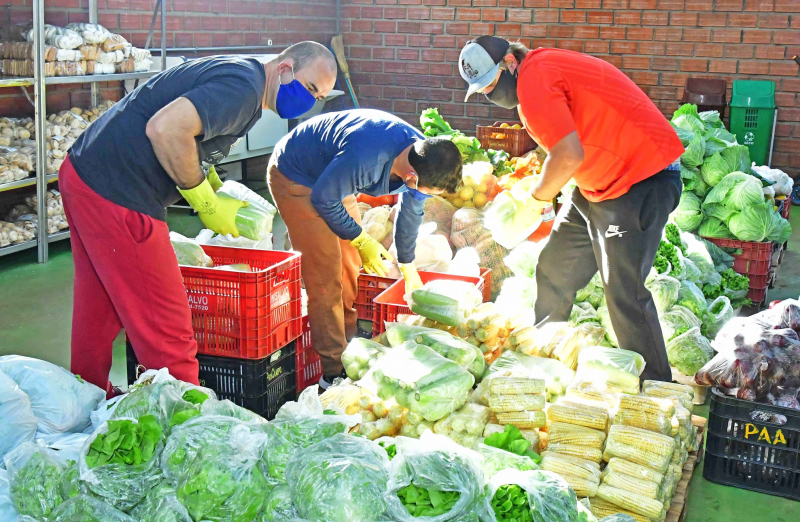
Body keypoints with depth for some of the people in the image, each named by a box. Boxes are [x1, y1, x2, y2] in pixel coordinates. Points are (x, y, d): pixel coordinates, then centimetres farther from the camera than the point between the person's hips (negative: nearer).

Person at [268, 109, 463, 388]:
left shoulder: (421, 156, -13)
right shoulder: (366, 156, -41)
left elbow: (411, 212, 6)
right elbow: (324, 199, -26)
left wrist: (408, 268, 18)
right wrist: (361, 240, -16)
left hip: (331, 179, 8)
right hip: (294, 178, -8)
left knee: (352, 266, 9)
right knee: (326, 274, -13)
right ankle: (333, 371, -8)